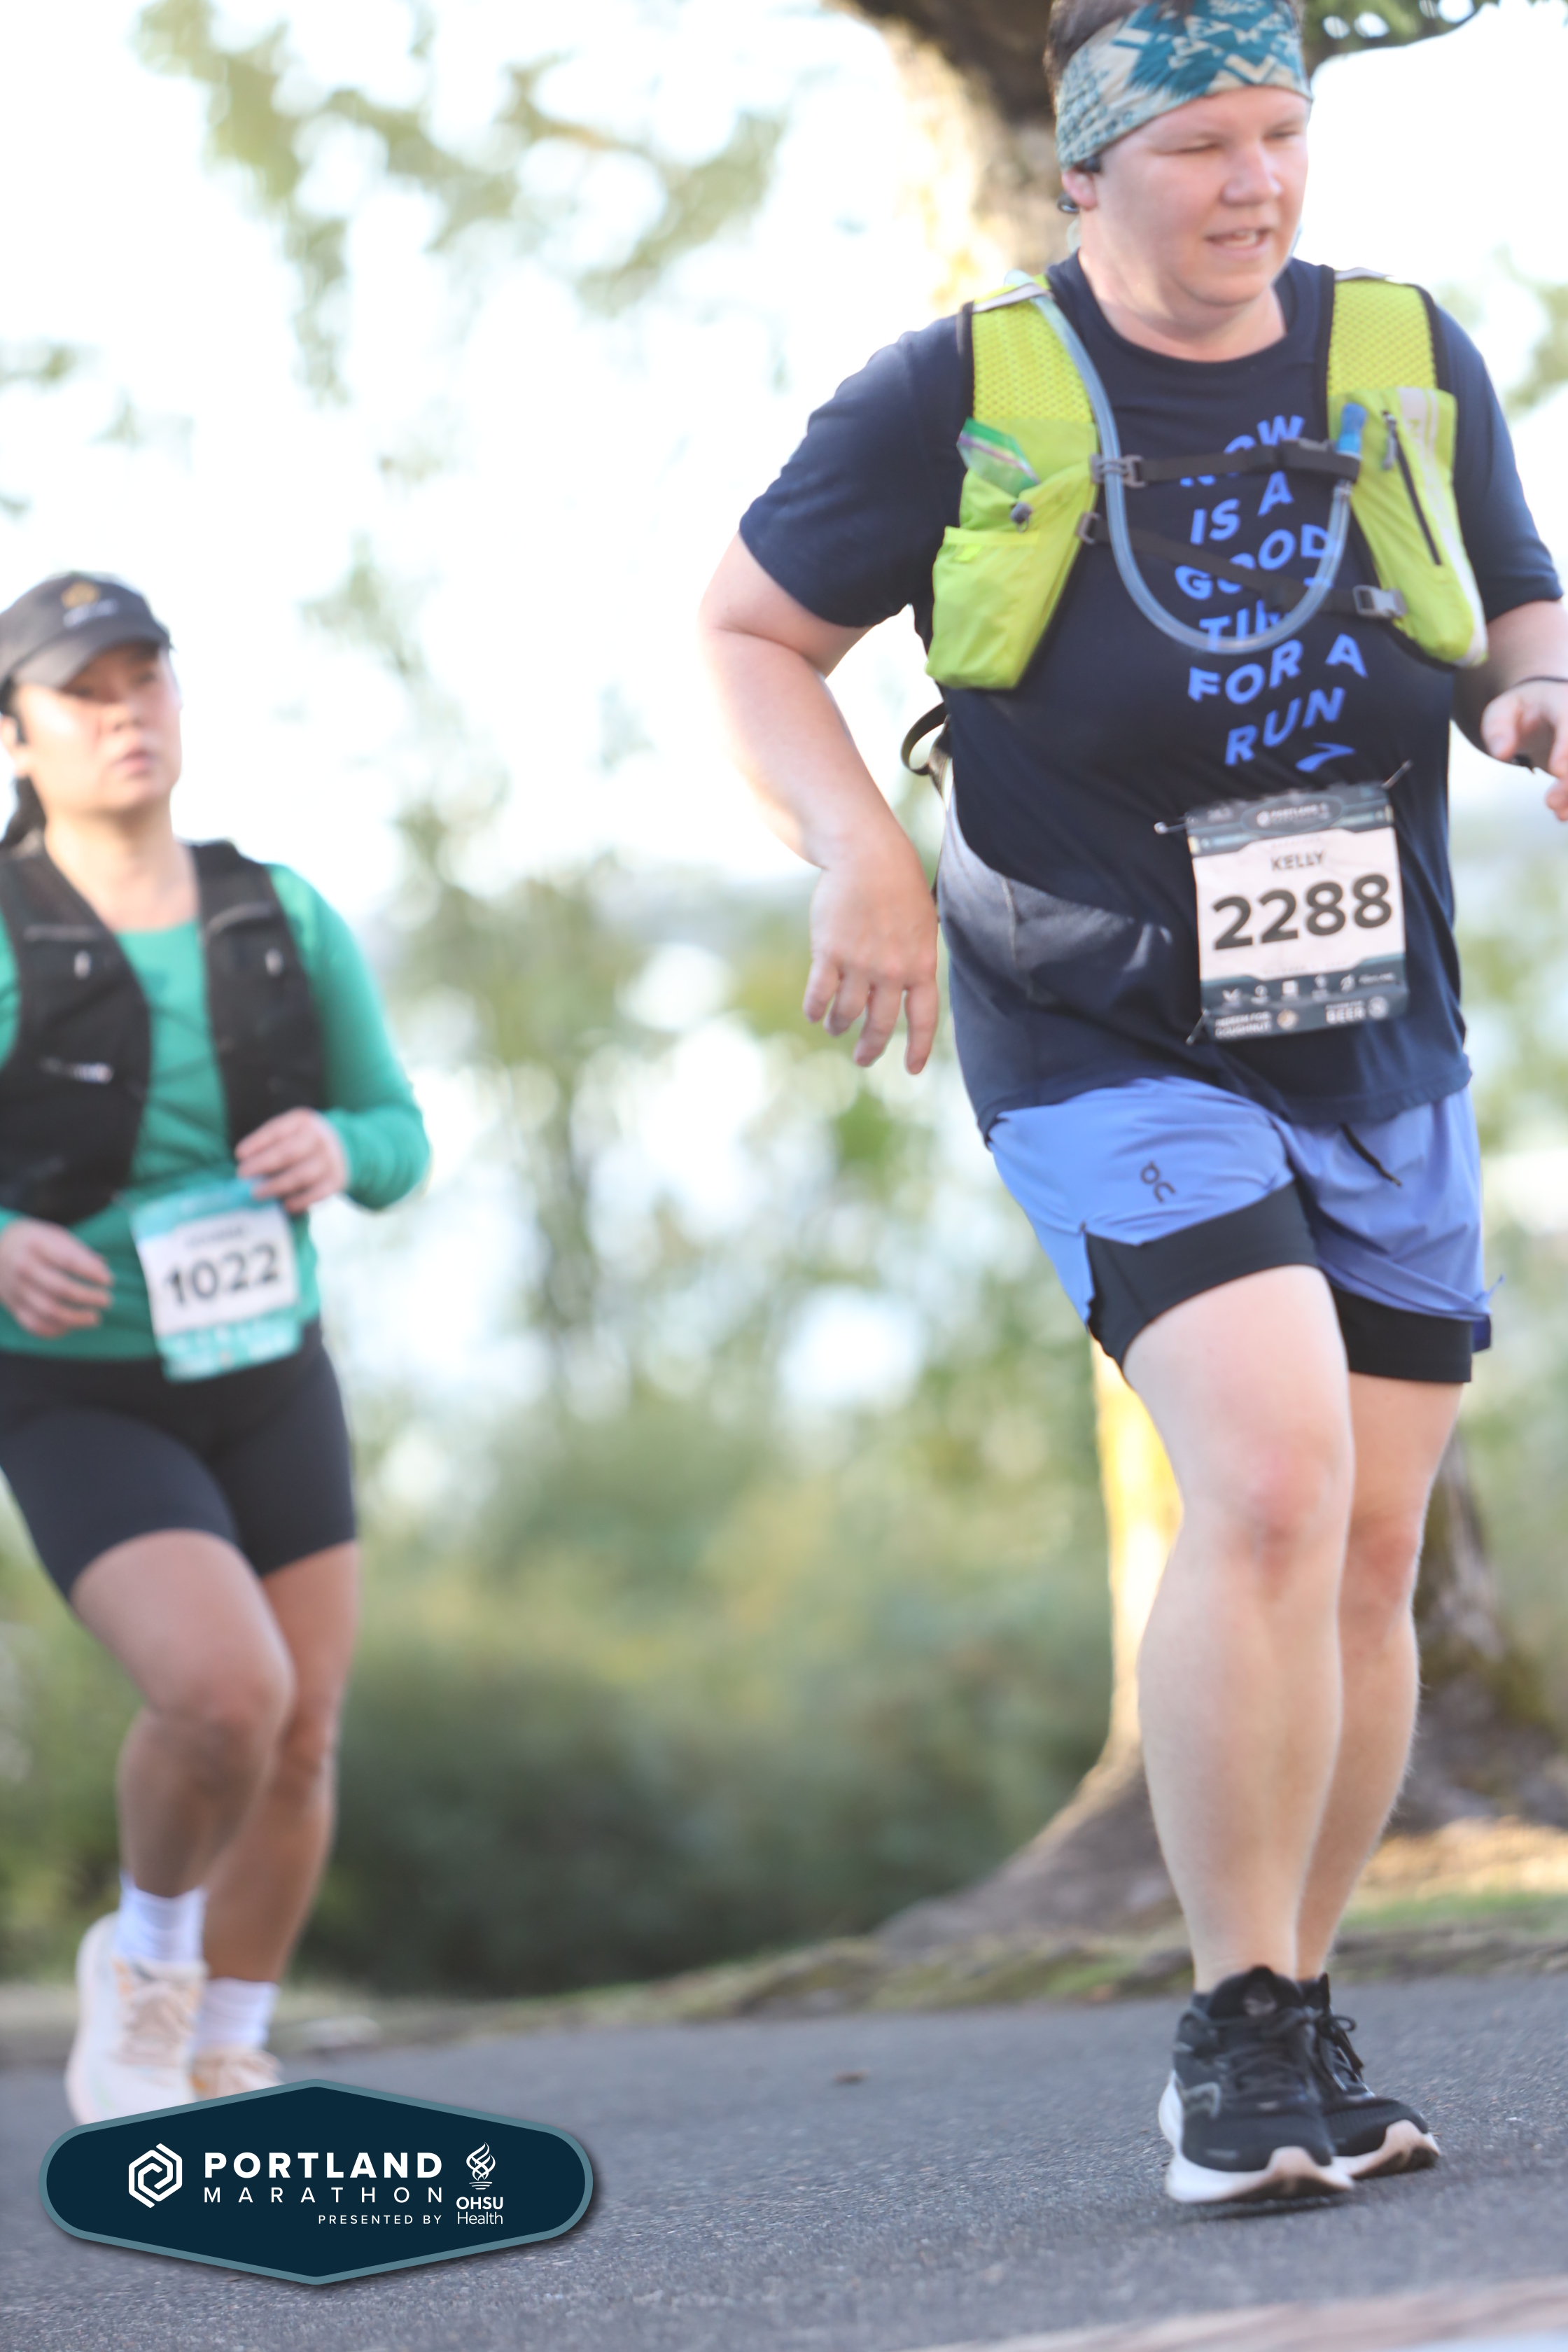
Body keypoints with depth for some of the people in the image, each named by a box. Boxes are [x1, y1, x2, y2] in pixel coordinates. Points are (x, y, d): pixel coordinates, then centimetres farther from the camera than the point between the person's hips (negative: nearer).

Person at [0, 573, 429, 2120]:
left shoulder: (286, 921, -3)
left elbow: (396, 1139, 5)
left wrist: (336, 1153, -19)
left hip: (267, 1385, 5)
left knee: (299, 1748, 6)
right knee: (227, 1698, -25)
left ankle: (223, 2068, 29)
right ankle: (147, 1959, 5)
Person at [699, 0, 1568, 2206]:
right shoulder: (962, 395, -7)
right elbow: (751, 631, 3)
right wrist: (854, 848, -13)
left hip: (1380, 1052, 5)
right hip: (1109, 1050, -5)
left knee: (1371, 1550, 5)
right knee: (1273, 1484, -23)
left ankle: (1295, 2025, 21)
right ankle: (1235, 2038, -12)